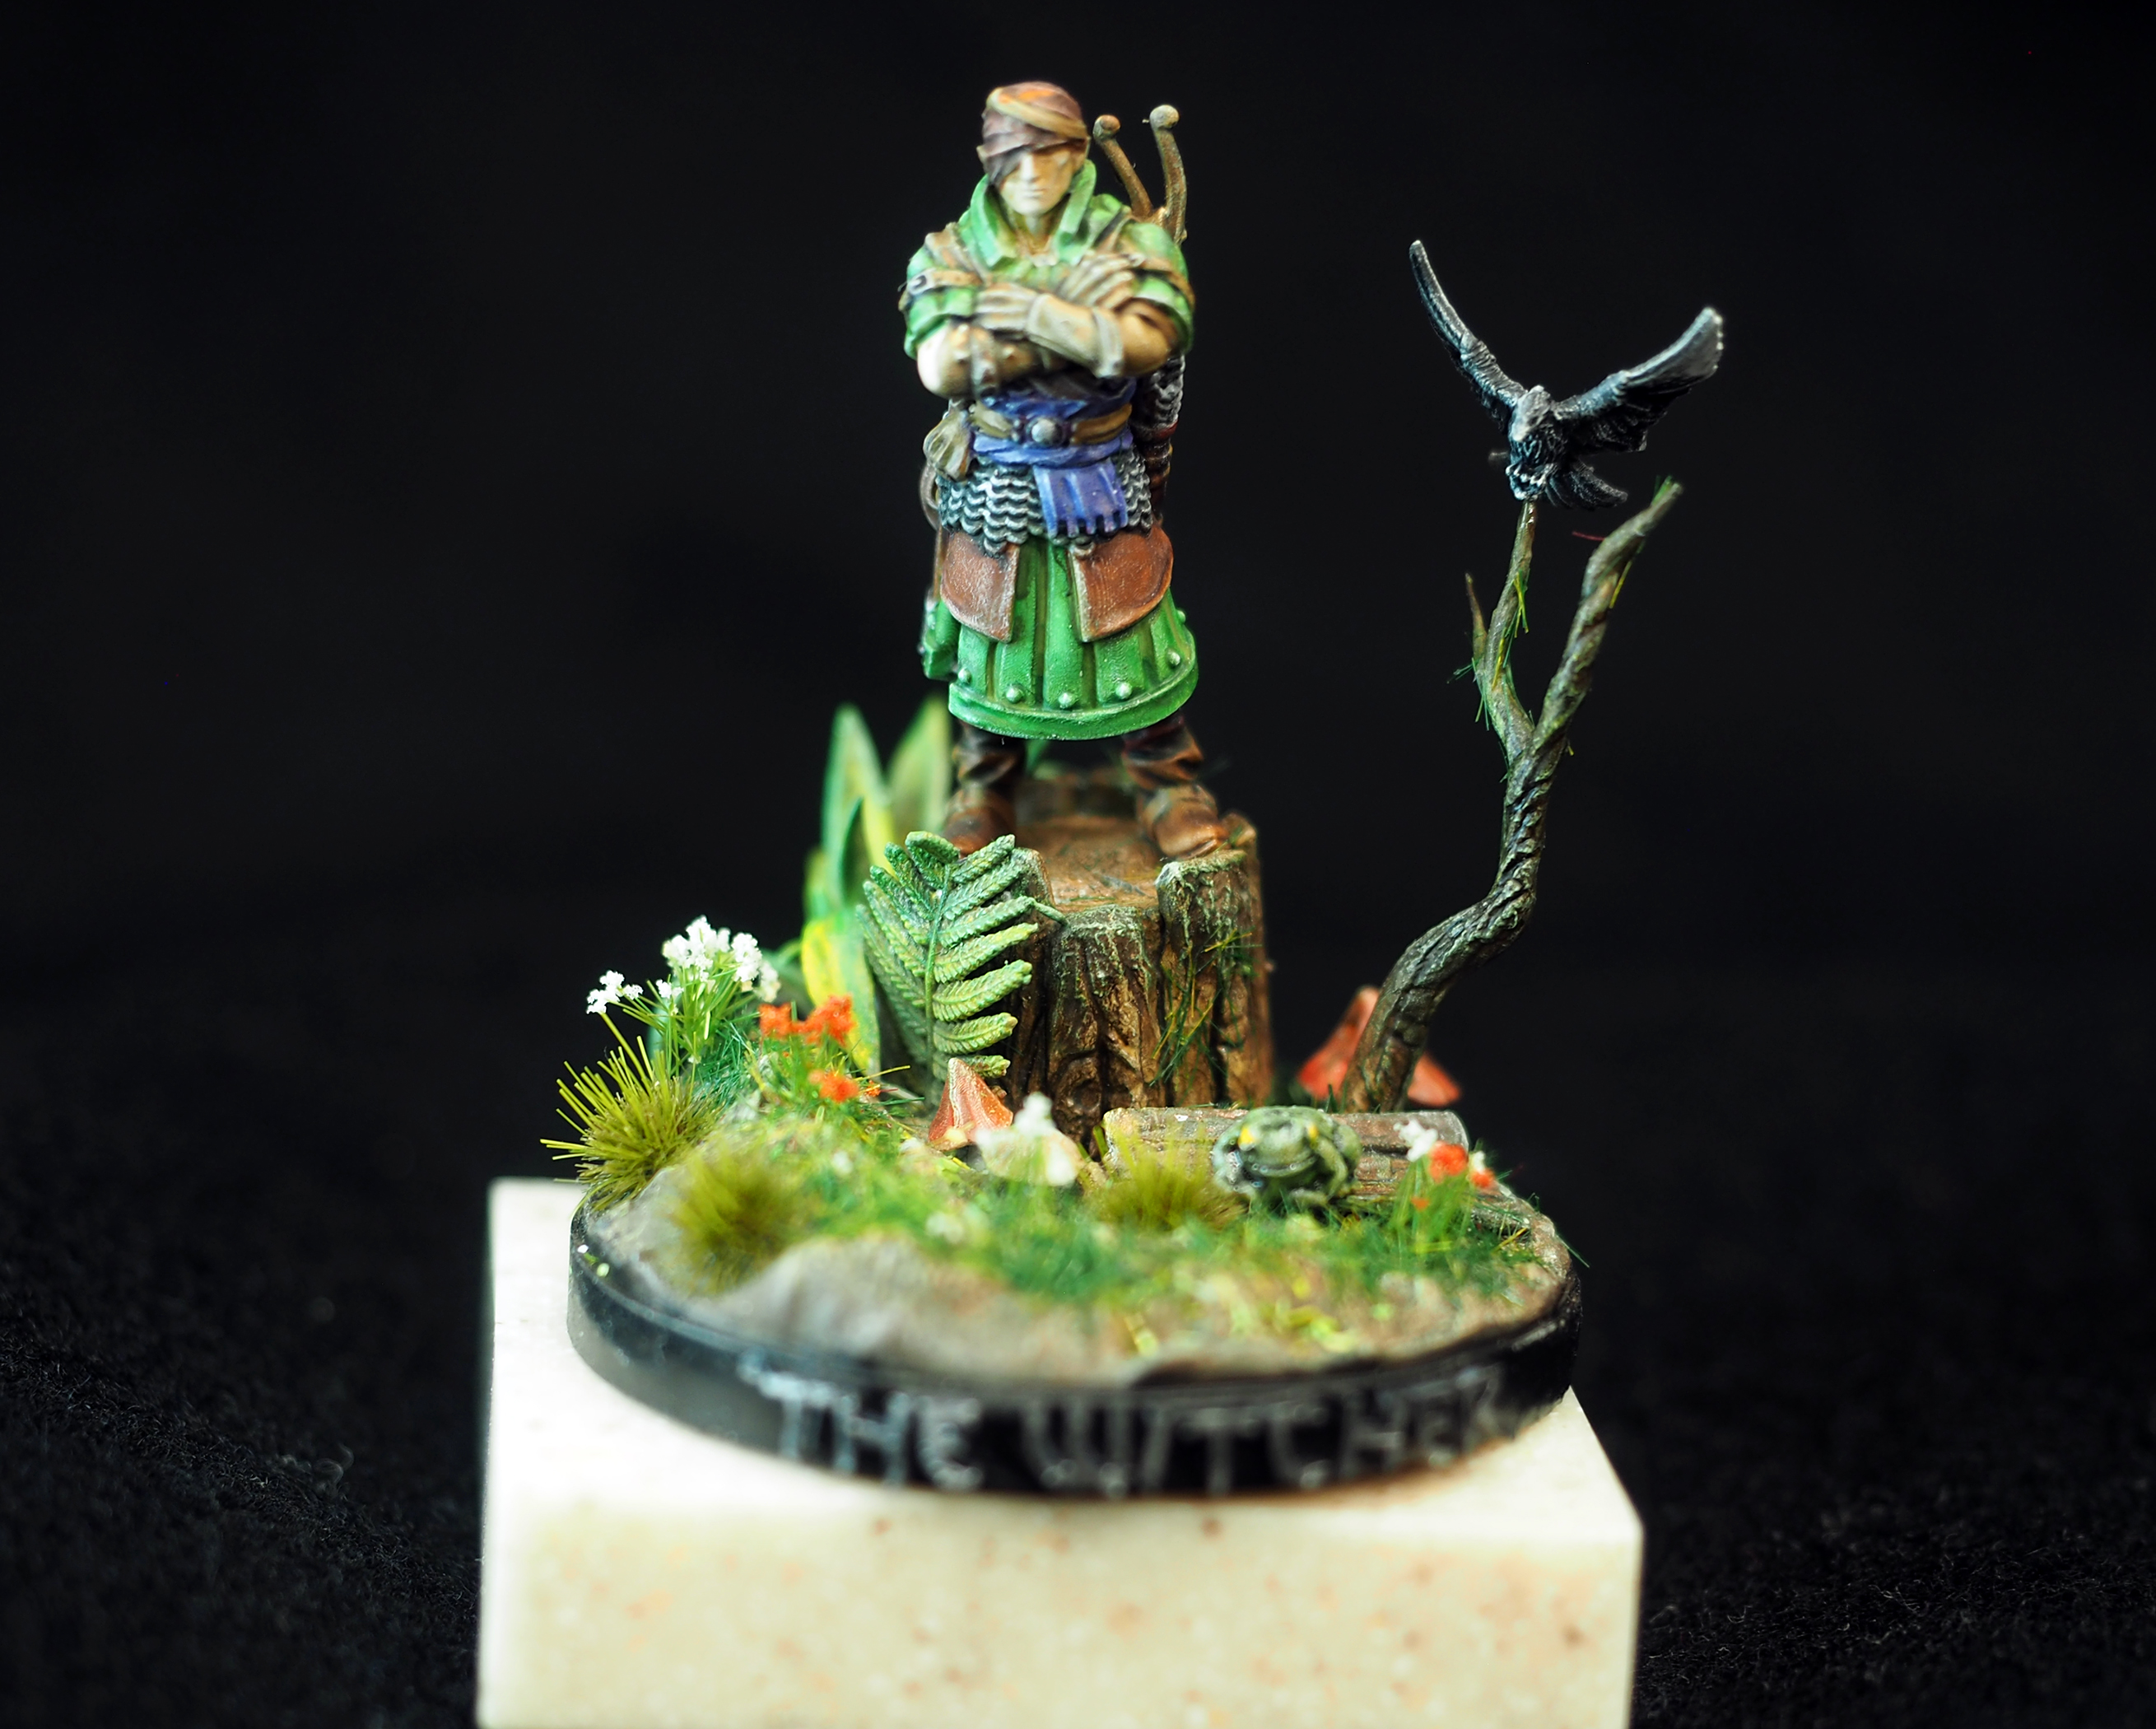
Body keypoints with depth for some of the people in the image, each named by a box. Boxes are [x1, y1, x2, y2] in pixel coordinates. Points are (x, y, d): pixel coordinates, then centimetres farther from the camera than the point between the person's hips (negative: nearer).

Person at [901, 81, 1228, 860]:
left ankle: (1173, 793, 22)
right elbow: (941, 366, -17)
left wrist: (1024, 308, -26)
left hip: (1102, 493, -1)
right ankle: (983, 797, 30)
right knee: (991, 647, 10)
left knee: (1130, 642, 4)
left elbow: (1146, 342, -22)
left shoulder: (1128, 241, -4)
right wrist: (1080, 326, -20)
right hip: (989, 494, 1)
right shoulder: (951, 255, -2)